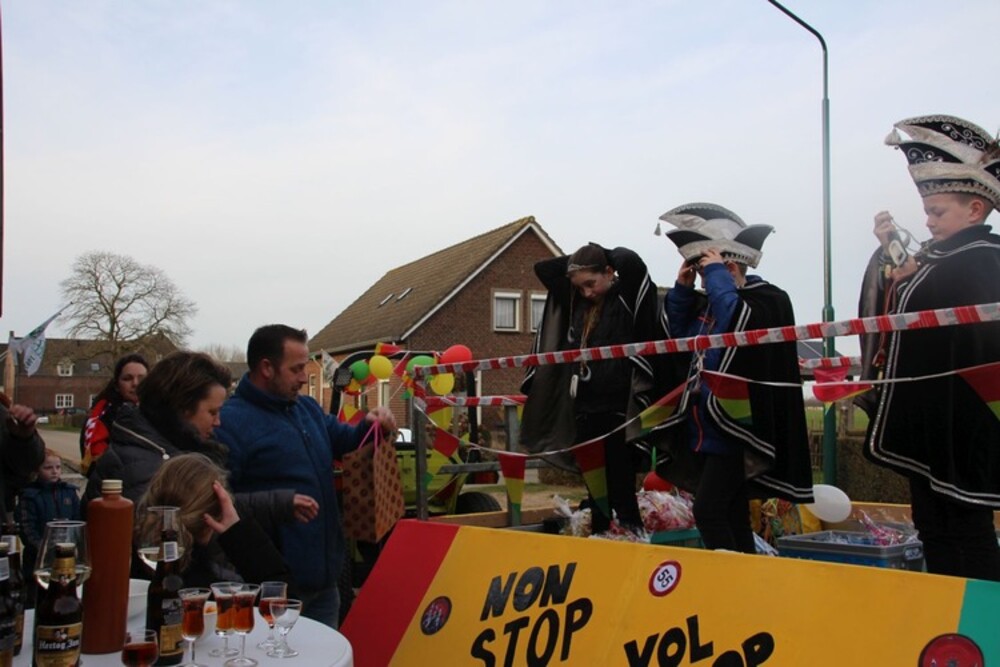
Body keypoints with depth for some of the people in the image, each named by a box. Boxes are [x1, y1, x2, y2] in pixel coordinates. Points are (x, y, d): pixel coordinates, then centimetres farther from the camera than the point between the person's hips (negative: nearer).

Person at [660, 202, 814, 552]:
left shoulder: (766, 298, -10)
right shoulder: (709, 302, 12)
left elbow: (739, 325, -31)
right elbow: (676, 335, 19)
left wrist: (718, 277, -21)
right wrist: (682, 289, 7)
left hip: (735, 427, -8)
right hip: (707, 428, 8)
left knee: (708, 511, -16)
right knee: (731, 516, 13)